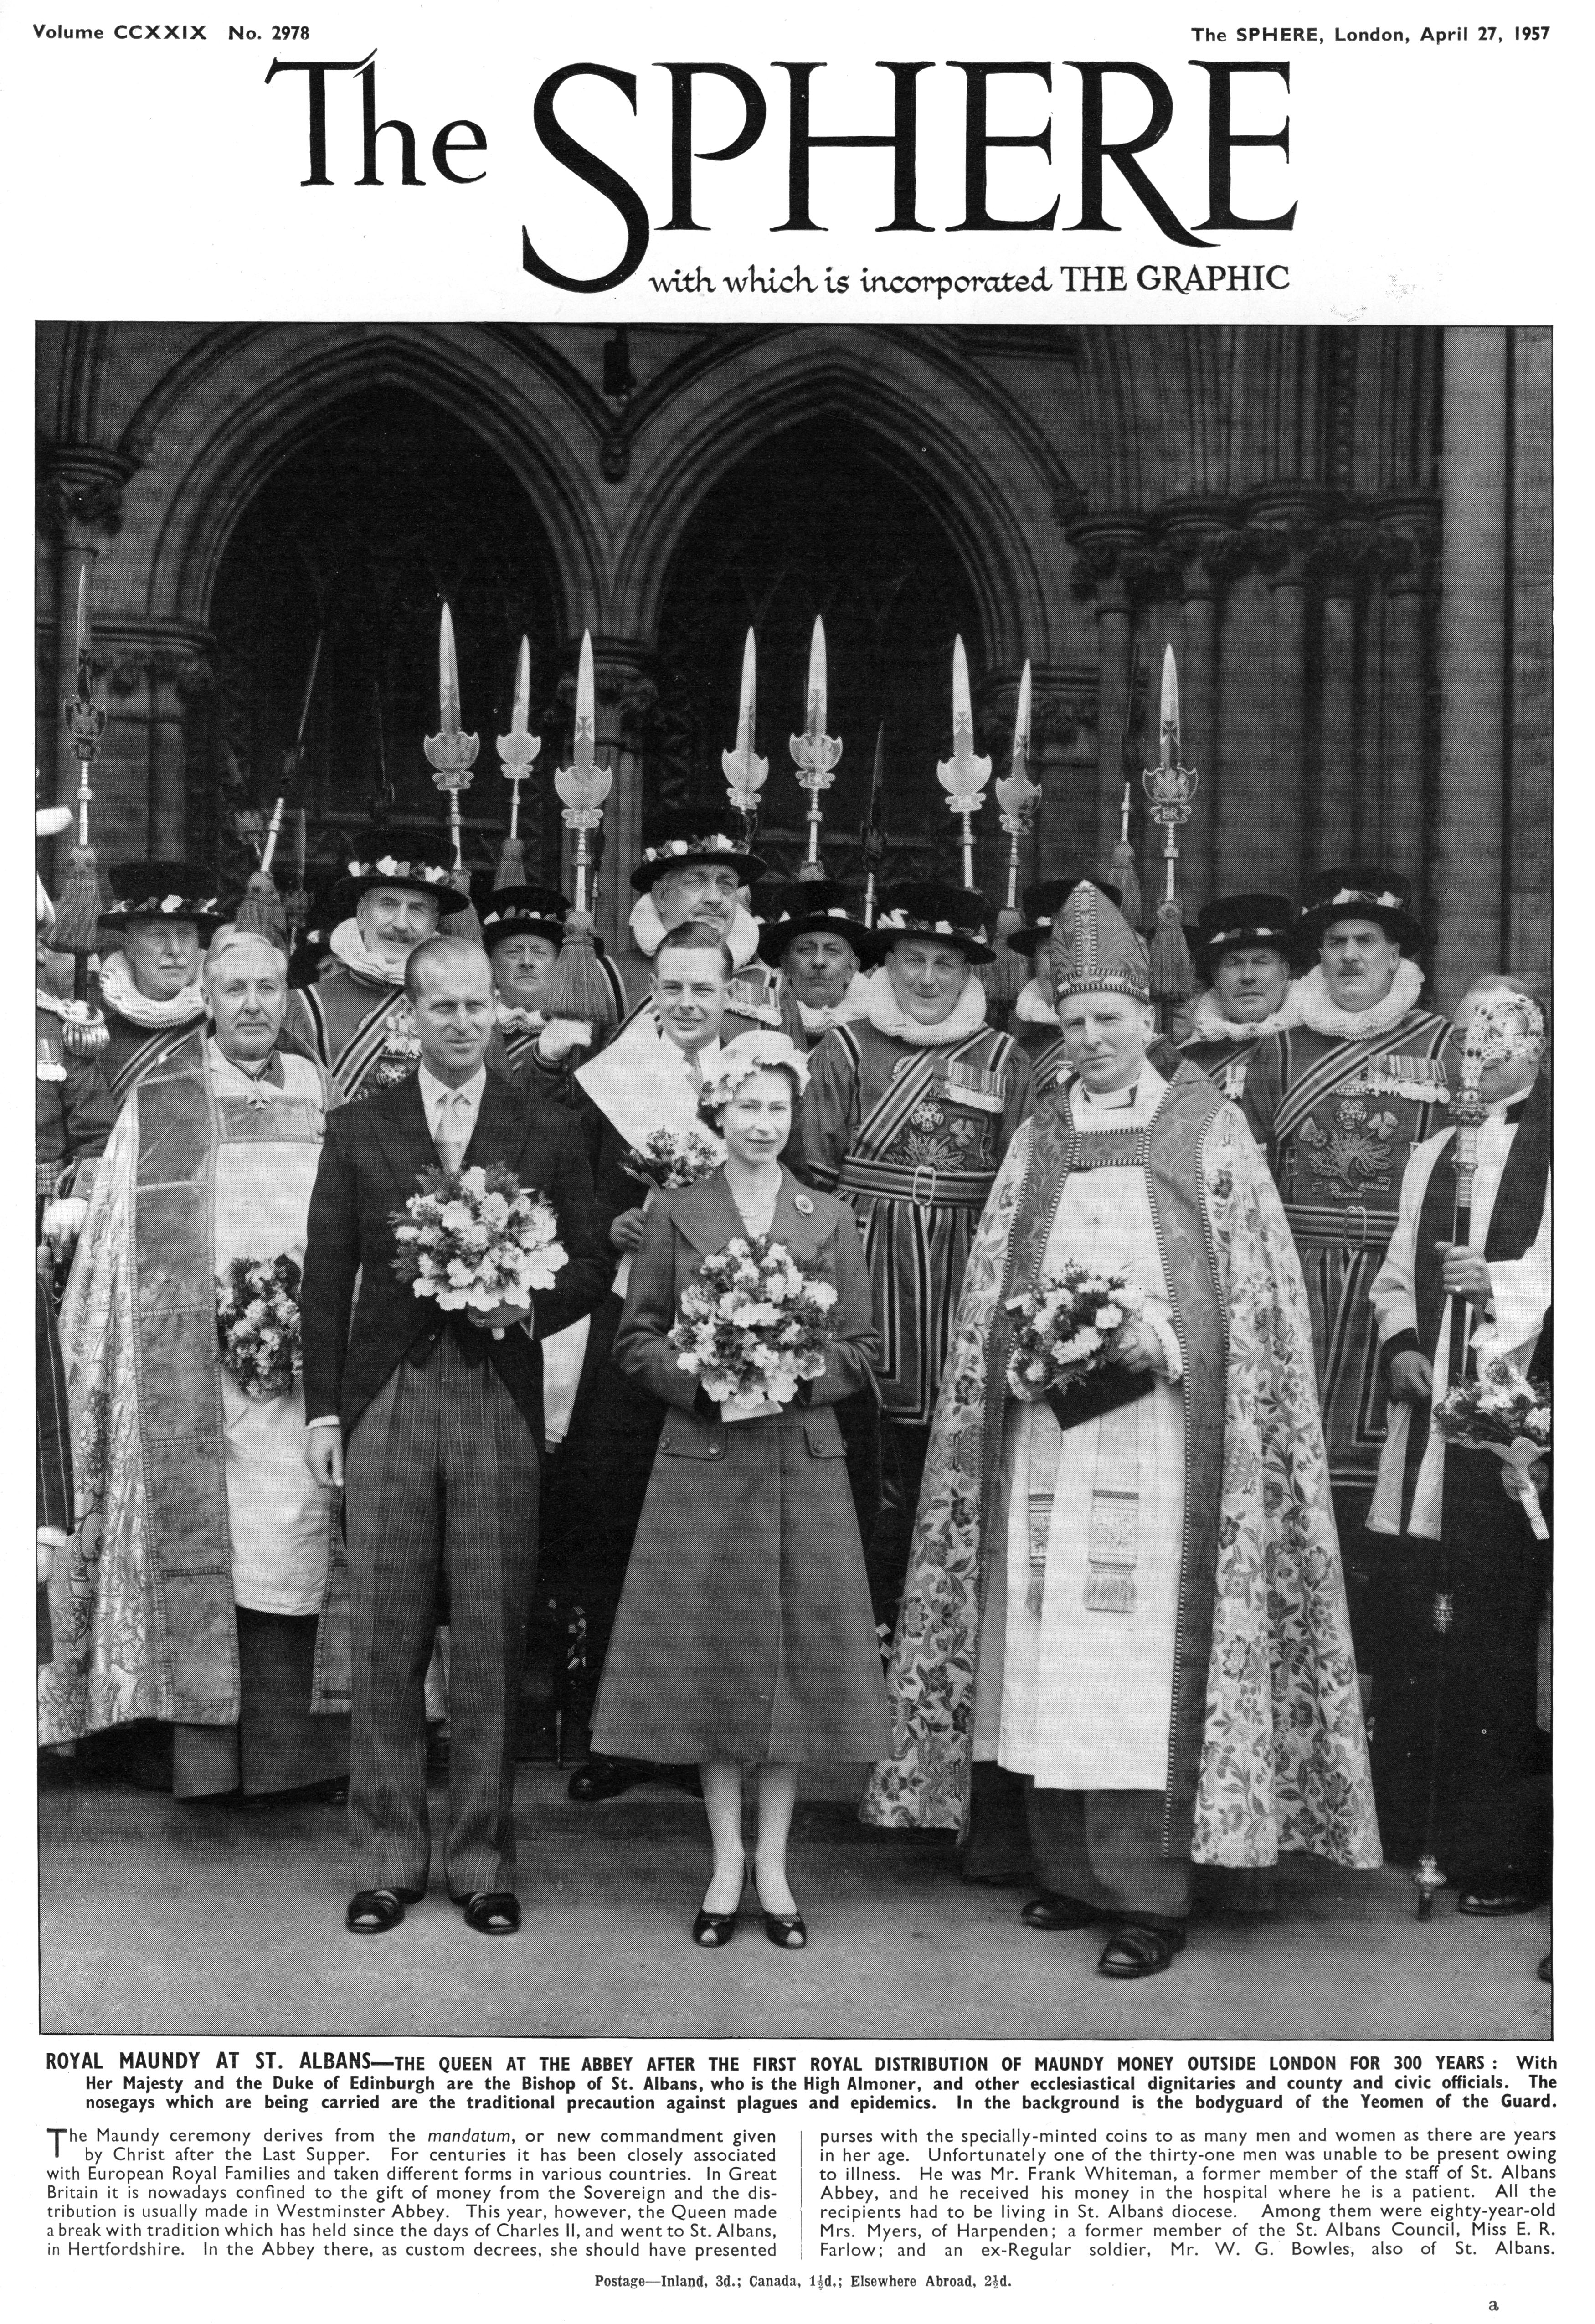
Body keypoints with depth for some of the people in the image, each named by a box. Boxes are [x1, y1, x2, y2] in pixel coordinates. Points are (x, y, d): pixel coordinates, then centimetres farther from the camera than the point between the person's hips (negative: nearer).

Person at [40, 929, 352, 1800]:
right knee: (203, 1554, -3)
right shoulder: (158, 1103, 6)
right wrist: (222, 1312, -6)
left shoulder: (324, 1101, 14)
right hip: (192, 1367, -2)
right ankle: (206, 1755, 5)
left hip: (307, 1362, 2)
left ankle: (286, 1756, 8)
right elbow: (114, 1244, 4)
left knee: (293, 1560, -1)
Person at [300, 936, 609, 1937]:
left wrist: (532, 1307, -12)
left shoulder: (550, 1130, 9)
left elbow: (592, 1264, 8)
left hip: (501, 1405, 0)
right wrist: (323, 1409, 3)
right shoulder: (359, 1129, 10)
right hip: (386, 1401, 1)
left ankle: (485, 1863, 14)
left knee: (492, 1648, 2)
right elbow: (327, 1278, 8)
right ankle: (388, 1862, 15)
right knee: (385, 1645, 3)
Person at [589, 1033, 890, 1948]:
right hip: (703, 1460, -1)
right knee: (710, 1656, 3)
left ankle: (773, 1864, 15)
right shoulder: (676, 1215, 4)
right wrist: (702, 1383, -13)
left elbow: (863, 1347, 6)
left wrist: (795, 1381, -12)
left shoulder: (831, 1220, 7)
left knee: (796, 1655, 3)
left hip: (804, 1461, 1)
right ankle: (726, 1864, 15)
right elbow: (638, 1338, 3)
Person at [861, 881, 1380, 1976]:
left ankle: (1150, 1895, 0)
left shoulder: (1210, 1128, 4)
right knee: (1046, 1658, 3)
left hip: (1156, 1426, -4)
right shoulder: (1037, 1142, 15)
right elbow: (990, 1299, 14)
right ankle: (1074, 1874, 15)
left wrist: (1157, 1342, -13)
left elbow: (1258, 1290, 1)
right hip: (1045, 1429, 4)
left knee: (1143, 1666, -7)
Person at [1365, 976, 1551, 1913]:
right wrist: (1400, 1341, 2)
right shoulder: (1433, 1154, 19)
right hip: (1430, 1414, 6)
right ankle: (1415, 1826, 20)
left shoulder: (1556, 1147, -1)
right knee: (1418, 1626, 8)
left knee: (1499, 1640, -5)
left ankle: (1505, 1852, 4)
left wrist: (1499, 1282, -26)